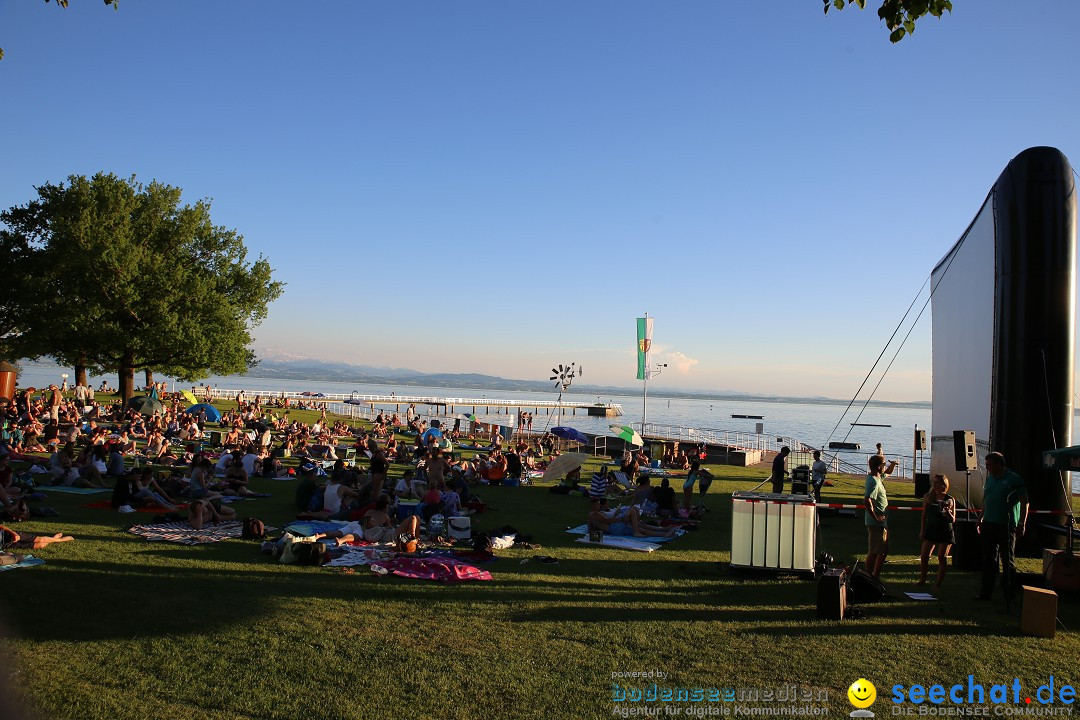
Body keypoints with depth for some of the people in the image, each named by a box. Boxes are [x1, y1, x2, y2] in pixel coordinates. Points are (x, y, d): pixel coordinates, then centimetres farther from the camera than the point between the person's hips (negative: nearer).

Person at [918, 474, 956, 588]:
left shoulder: (950, 500, -1)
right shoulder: (928, 497, 4)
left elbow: (953, 520, 1)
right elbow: (924, 515, 9)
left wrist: (948, 512, -19)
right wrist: (922, 530, 6)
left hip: (945, 531, -2)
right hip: (931, 530, 2)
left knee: (942, 557, 1)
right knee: (924, 556, -1)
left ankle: (939, 583, 10)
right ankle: (922, 579, 15)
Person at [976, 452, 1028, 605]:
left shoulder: (1014, 480, -8)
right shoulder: (989, 479, 12)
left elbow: (1024, 503, -8)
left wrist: (1022, 524, -14)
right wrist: (981, 519, 17)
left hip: (1006, 526, -7)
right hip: (989, 524, 7)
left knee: (1008, 561, 0)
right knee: (988, 559, 11)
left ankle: (1009, 595, 7)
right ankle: (986, 591, 18)